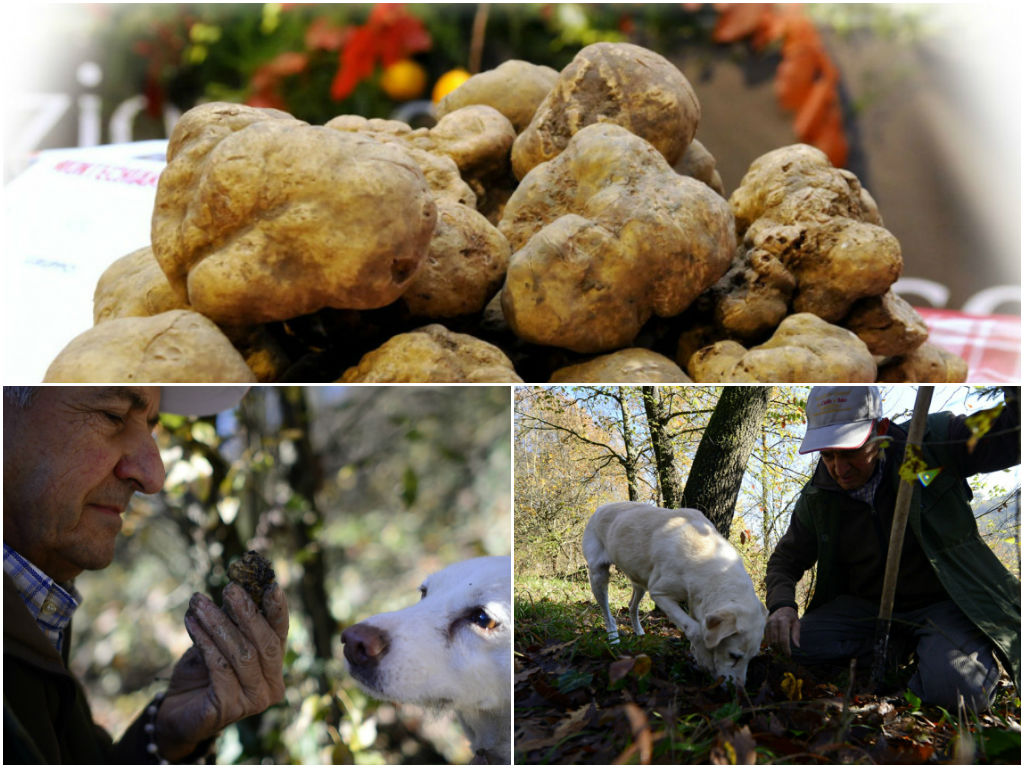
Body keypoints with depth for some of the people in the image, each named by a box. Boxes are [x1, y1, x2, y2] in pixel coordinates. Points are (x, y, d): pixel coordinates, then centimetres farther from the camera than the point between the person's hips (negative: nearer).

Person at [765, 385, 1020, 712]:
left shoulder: (931, 442, -12)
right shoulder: (817, 498, -1)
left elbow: (1013, 436, -15)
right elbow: (785, 560, 10)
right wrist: (781, 605, -12)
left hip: (943, 604, -4)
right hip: (868, 608, 4)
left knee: (956, 689, -33)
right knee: (796, 642, -21)